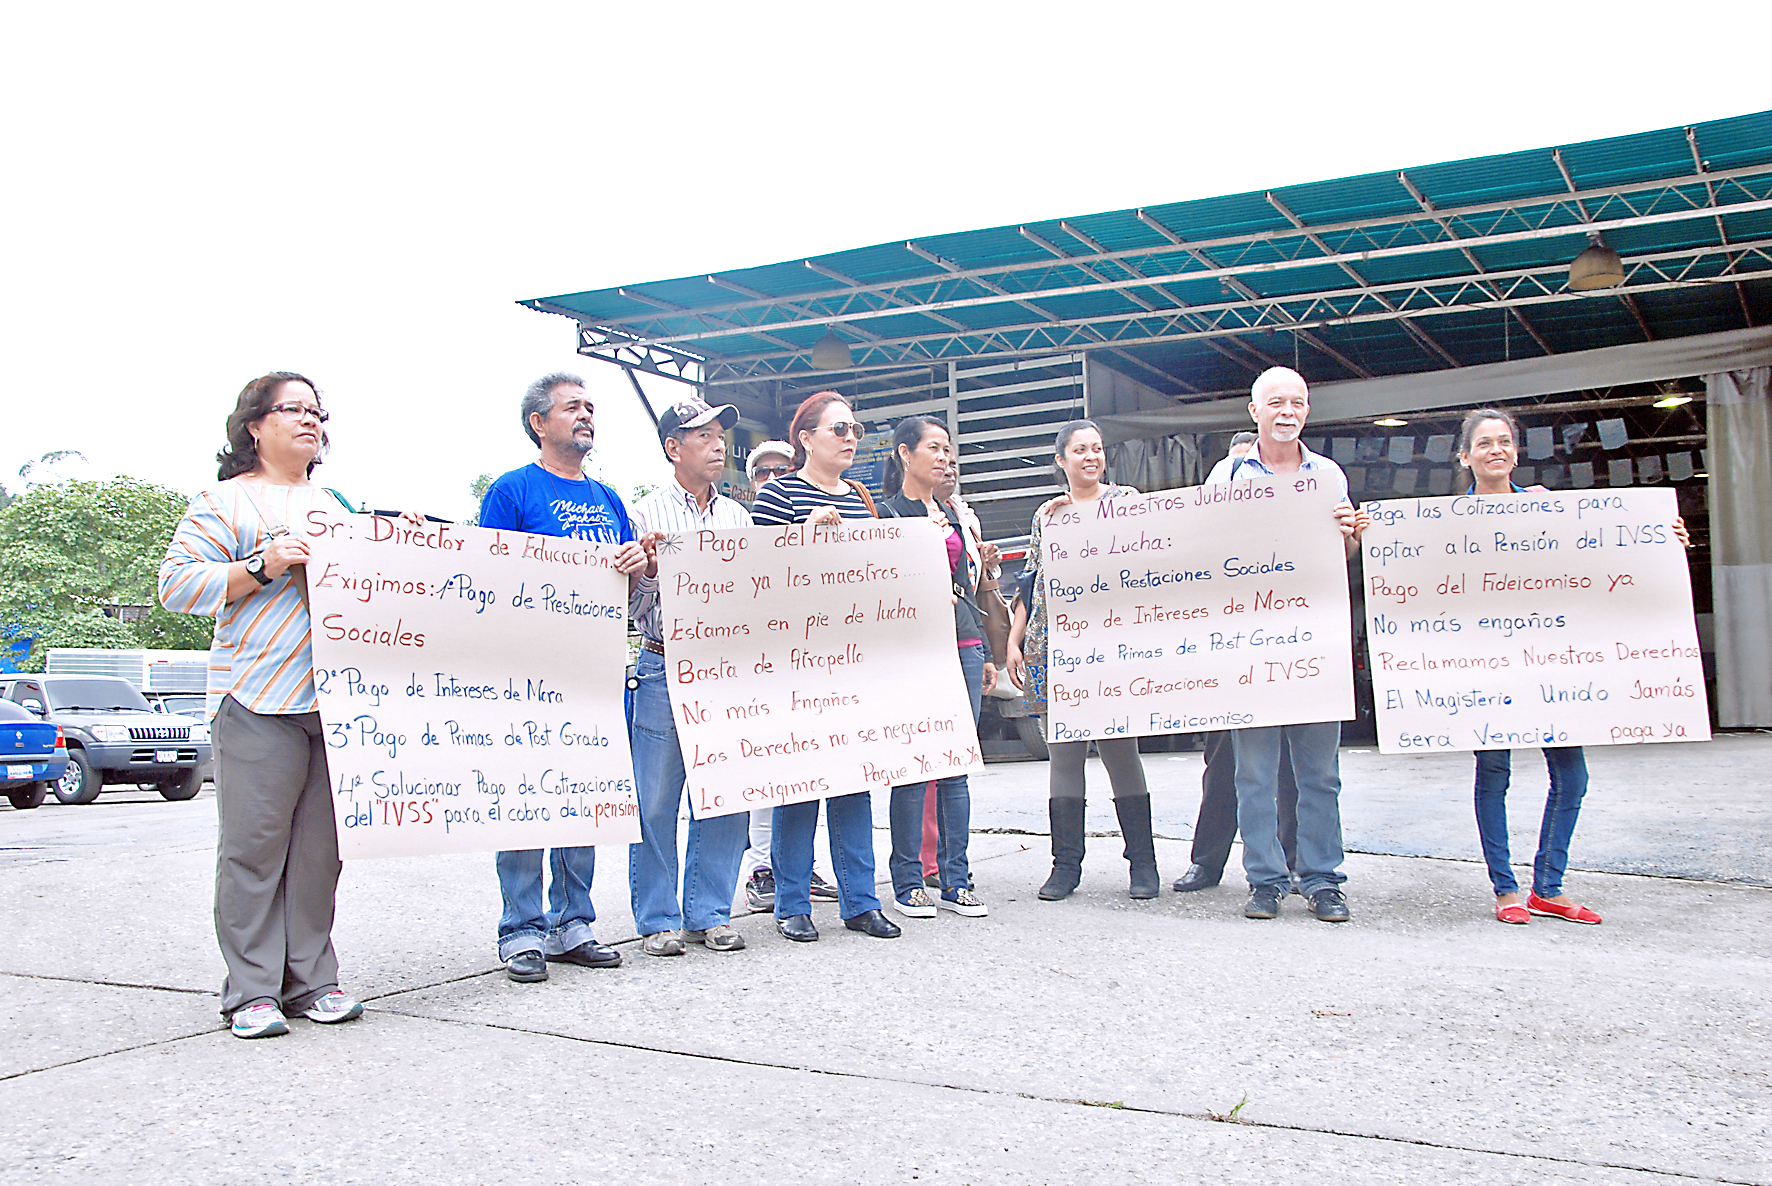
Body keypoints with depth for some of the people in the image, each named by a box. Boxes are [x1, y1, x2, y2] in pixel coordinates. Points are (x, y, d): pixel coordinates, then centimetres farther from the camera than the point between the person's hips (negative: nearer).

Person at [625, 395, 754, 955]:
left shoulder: (737, 516, 15)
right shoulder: (647, 515, 2)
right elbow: (630, 604, -1)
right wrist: (646, 566, -18)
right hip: (664, 669, -4)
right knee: (655, 801, -1)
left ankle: (710, 913, 16)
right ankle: (658, 919, 11)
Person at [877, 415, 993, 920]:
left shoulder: (953, 514, 20)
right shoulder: (885, 513, 0)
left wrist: (985, 652, 19)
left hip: (962, 646, 6)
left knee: (955, 768, 6)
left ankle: (955, 878, 11)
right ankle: (908, 882, 4)